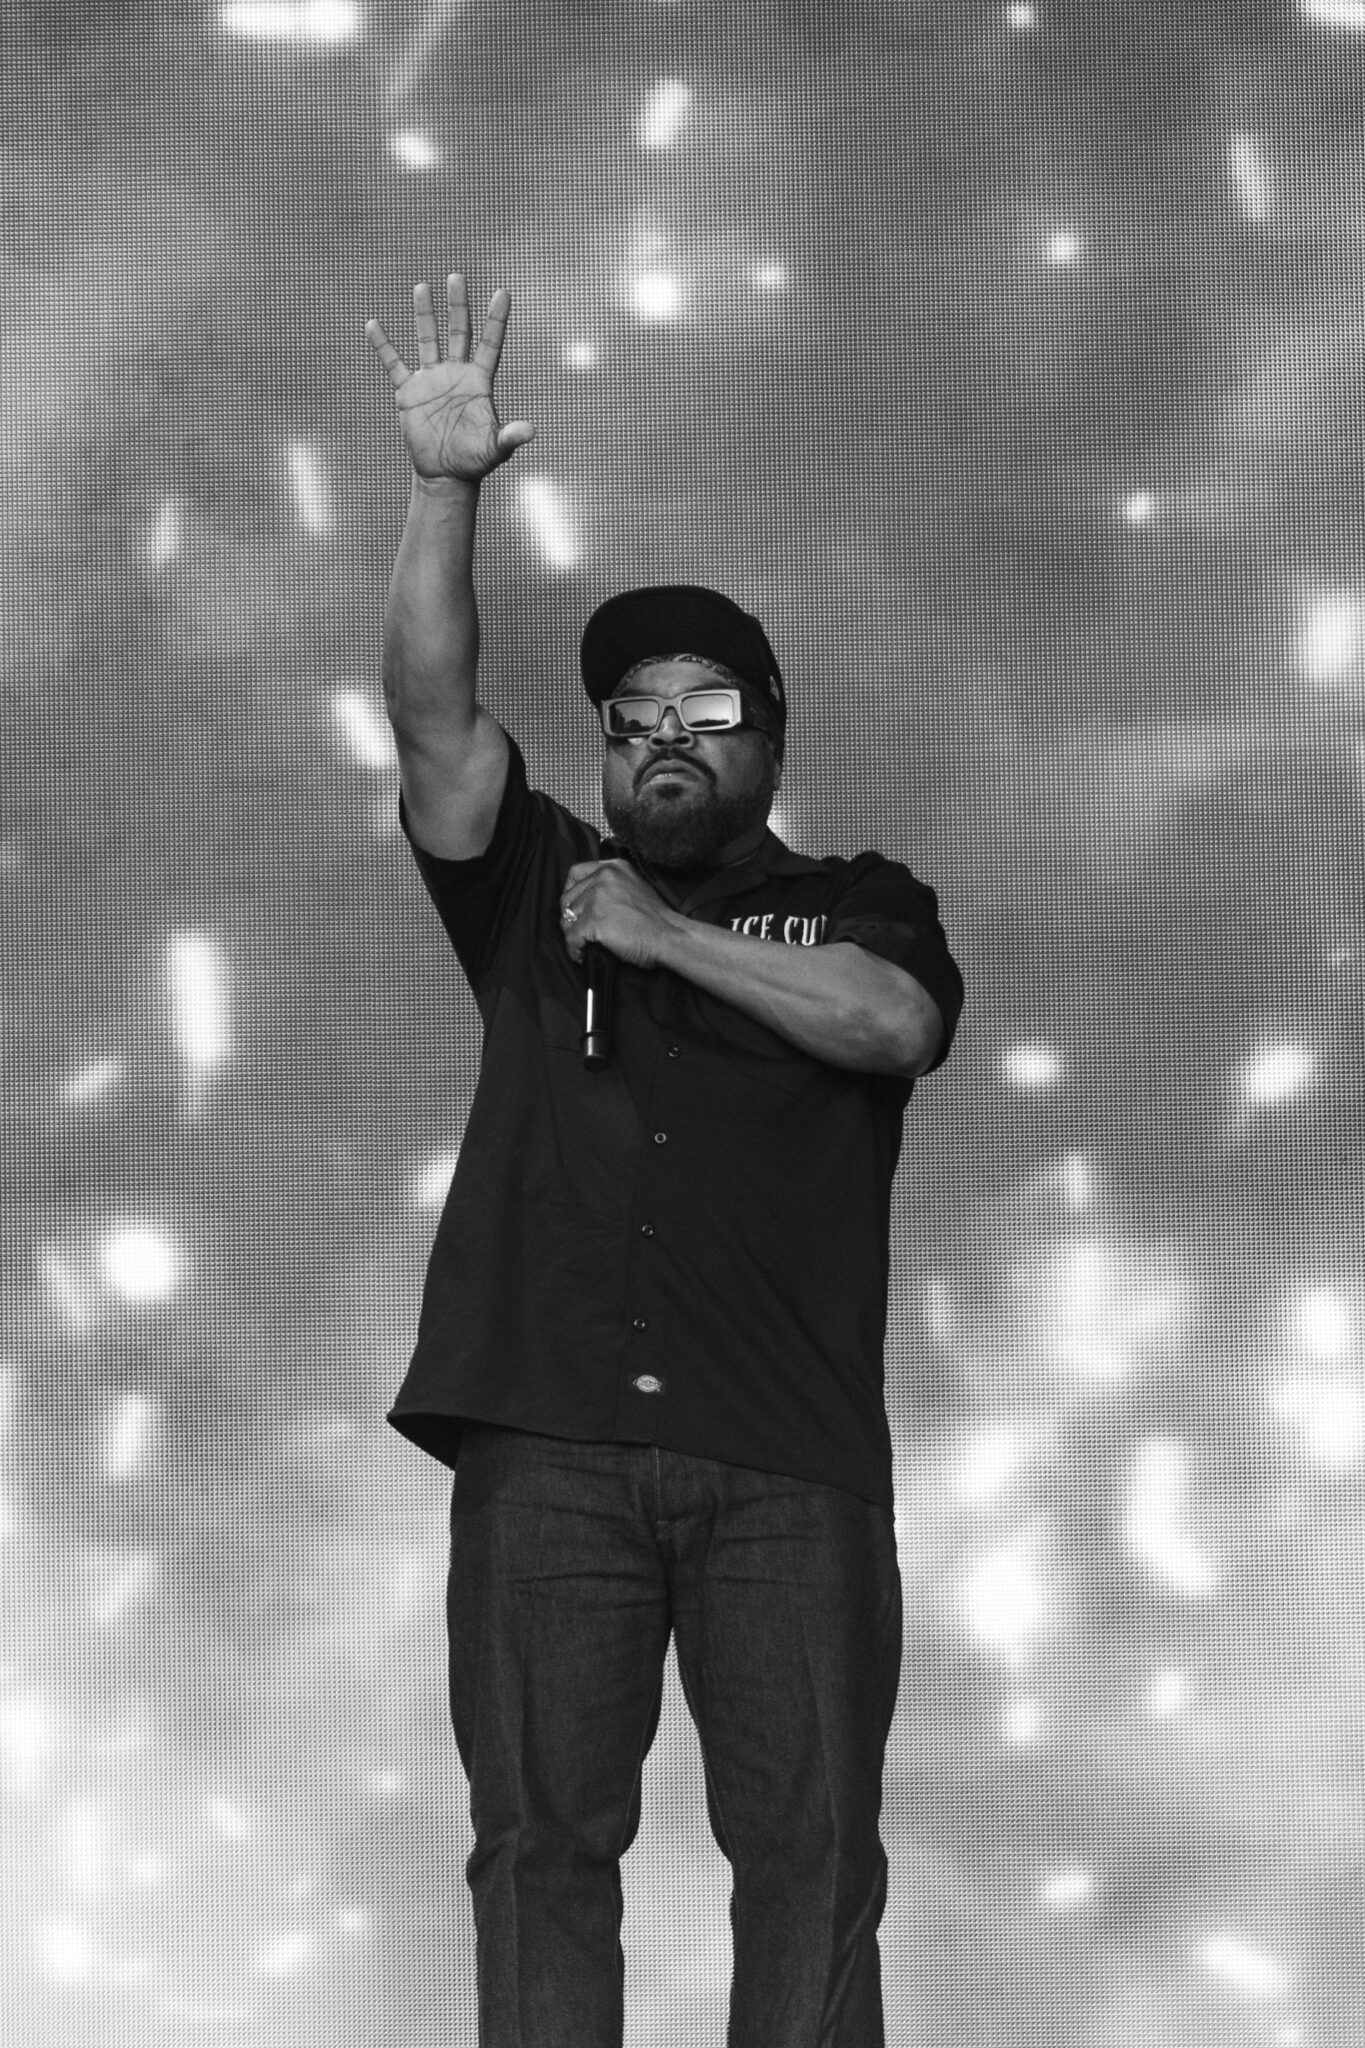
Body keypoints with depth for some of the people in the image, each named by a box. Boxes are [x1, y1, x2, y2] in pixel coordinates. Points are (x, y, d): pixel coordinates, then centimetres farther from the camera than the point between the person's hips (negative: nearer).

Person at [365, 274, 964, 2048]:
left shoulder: (859, 905, 17)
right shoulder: (535, 888, 19)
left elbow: (894, 1023, -6)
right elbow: (434, 711, 5)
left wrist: (668, 938, -3)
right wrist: (445, 487, -6)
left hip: (790, 1456, -1)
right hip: (546, 1443, 1)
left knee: (811, 1846, -4)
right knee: (540, 1837, -2)